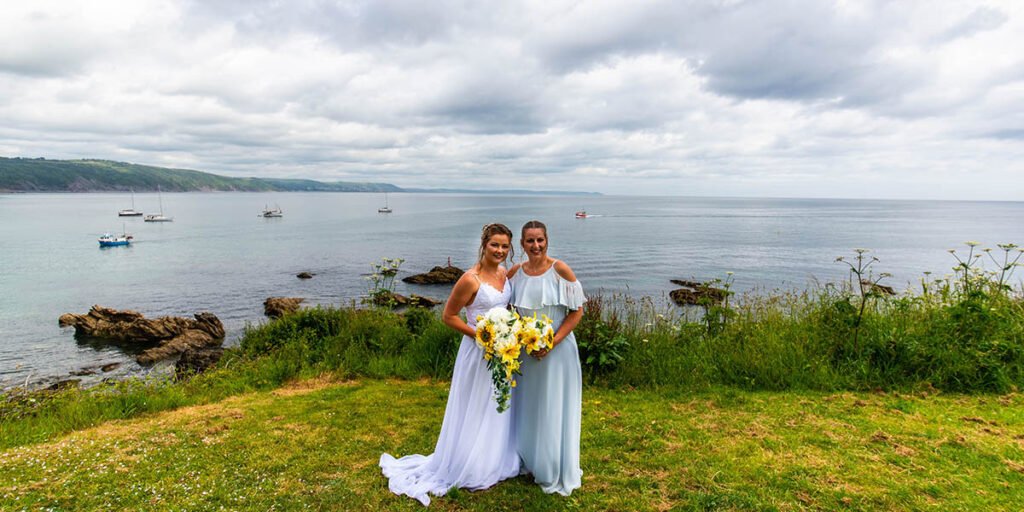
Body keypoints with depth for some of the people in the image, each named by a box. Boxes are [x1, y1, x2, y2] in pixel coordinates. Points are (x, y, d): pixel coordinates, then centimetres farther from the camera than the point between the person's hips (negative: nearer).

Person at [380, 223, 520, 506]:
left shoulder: (504, 272, 2)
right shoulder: (470, 279, -20)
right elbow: (448, 315, -15)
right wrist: (479, 334, -21)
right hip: (478, 350, -7)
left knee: (498, 409, 21)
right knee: (475, 411, 8)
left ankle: (494, 462, 42)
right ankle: (466, 470, 29)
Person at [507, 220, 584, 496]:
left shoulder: (560, 270, -13)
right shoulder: (515, 273, -1)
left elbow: (577, 310, -11)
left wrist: (553, 342, -17)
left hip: (557, 350, -4)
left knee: (554, 409, 8)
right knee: (527, 408, 17)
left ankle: (555, 472, 28)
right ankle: (529, 461, 39)